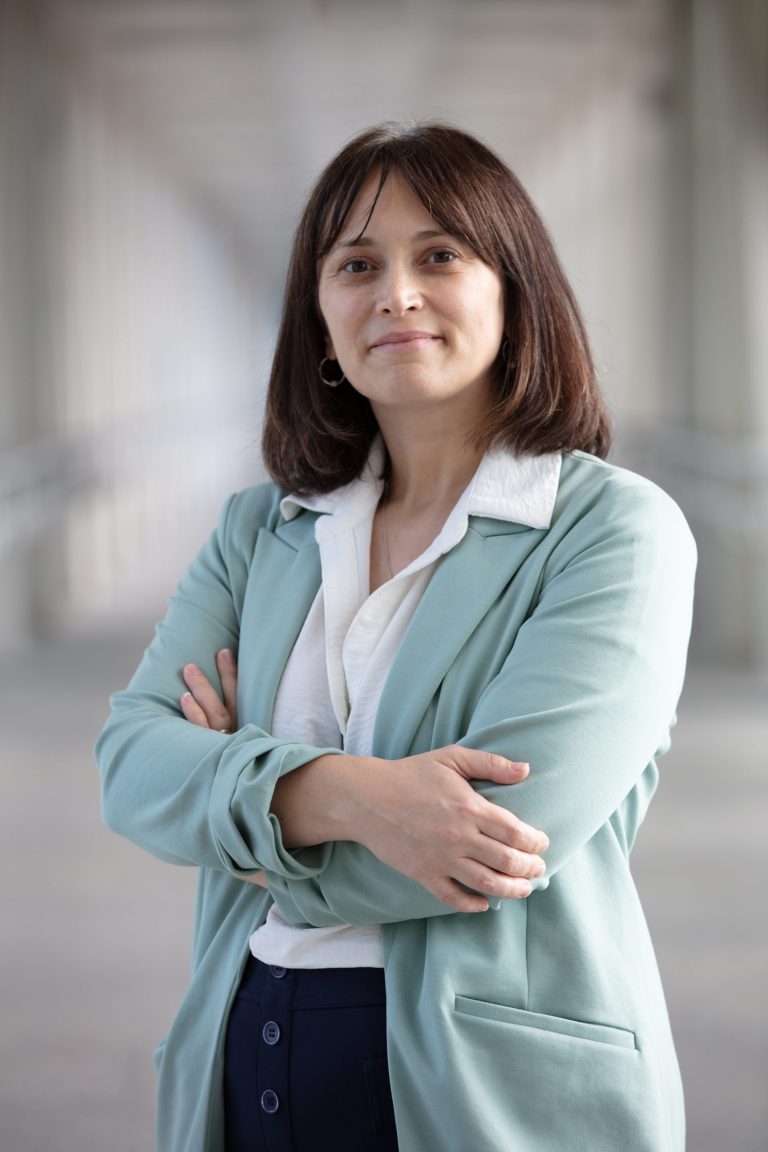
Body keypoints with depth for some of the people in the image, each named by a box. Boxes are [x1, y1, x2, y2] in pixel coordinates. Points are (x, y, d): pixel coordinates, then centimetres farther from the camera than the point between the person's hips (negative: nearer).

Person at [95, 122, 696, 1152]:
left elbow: (512, 824, -19)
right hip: (246, 1059, 4)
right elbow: (130, 756, -4)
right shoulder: (259, 532, 8)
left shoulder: (616, 527, -8)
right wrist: (340, 793, -23)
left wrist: (241, 775, -5)